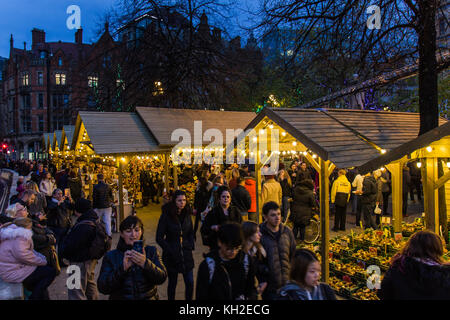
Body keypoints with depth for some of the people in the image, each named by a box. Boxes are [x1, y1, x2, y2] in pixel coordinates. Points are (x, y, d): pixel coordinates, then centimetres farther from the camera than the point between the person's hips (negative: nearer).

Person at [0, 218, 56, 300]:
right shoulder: (19, 236, -18)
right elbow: (22, 254, -32)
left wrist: (41, 257, 3)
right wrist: (43, 261, -19)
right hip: (14, 273, -11)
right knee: (51, 271, -10)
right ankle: (35, 297, 1)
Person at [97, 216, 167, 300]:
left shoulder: (151, 251, 6)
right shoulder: (110, 256, 4)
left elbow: (162, 278, -5)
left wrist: (145, 264, -19)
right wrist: (123, 268, -17)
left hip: (149, 297, 0)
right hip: (120, 297, 0)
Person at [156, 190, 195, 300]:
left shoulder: (187, 214, 3)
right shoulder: (166, 216, -11)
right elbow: (159, 238, -9)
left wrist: (191, 245, 1)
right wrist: (170, 250, -13)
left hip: (186, 254, 3)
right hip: (172, 256, -3)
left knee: (190, 282, 3)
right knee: (172, 283, 10)